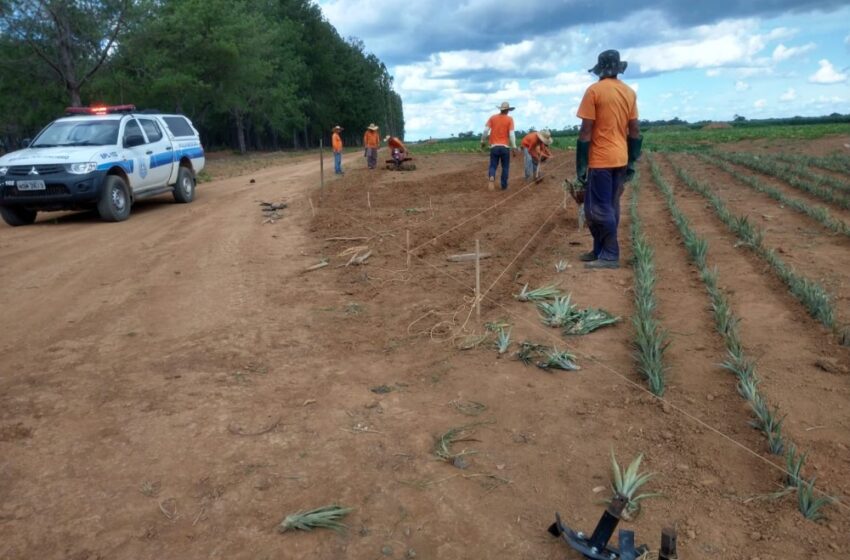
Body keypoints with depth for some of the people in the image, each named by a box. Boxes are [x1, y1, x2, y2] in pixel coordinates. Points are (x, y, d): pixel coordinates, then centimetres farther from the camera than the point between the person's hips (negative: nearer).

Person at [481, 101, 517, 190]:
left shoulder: (492, 117, 6)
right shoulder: (509, 119, -1)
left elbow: (485, 130, 0)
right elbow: (511, 134, -8)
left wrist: (483, 141, 12)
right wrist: (514, 147, -3)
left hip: (494, 146, 2)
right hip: (505, 147, -2)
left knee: (493, 166, 7)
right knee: (505, 167, 11)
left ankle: (491, 177, -23)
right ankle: (504, 185, 12)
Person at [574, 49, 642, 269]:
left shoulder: (594, 90, -9)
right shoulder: (630, 92, 10)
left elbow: (586, 131, -13)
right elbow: (635, 130, 11)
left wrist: (581, 163, -9)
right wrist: (632, 161, 17)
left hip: (600, 160, -7)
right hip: (620, 159, 7)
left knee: (598, 208, -3)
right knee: (611, 207, 12)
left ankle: (609, 255, -2)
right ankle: (601, 251, 20)